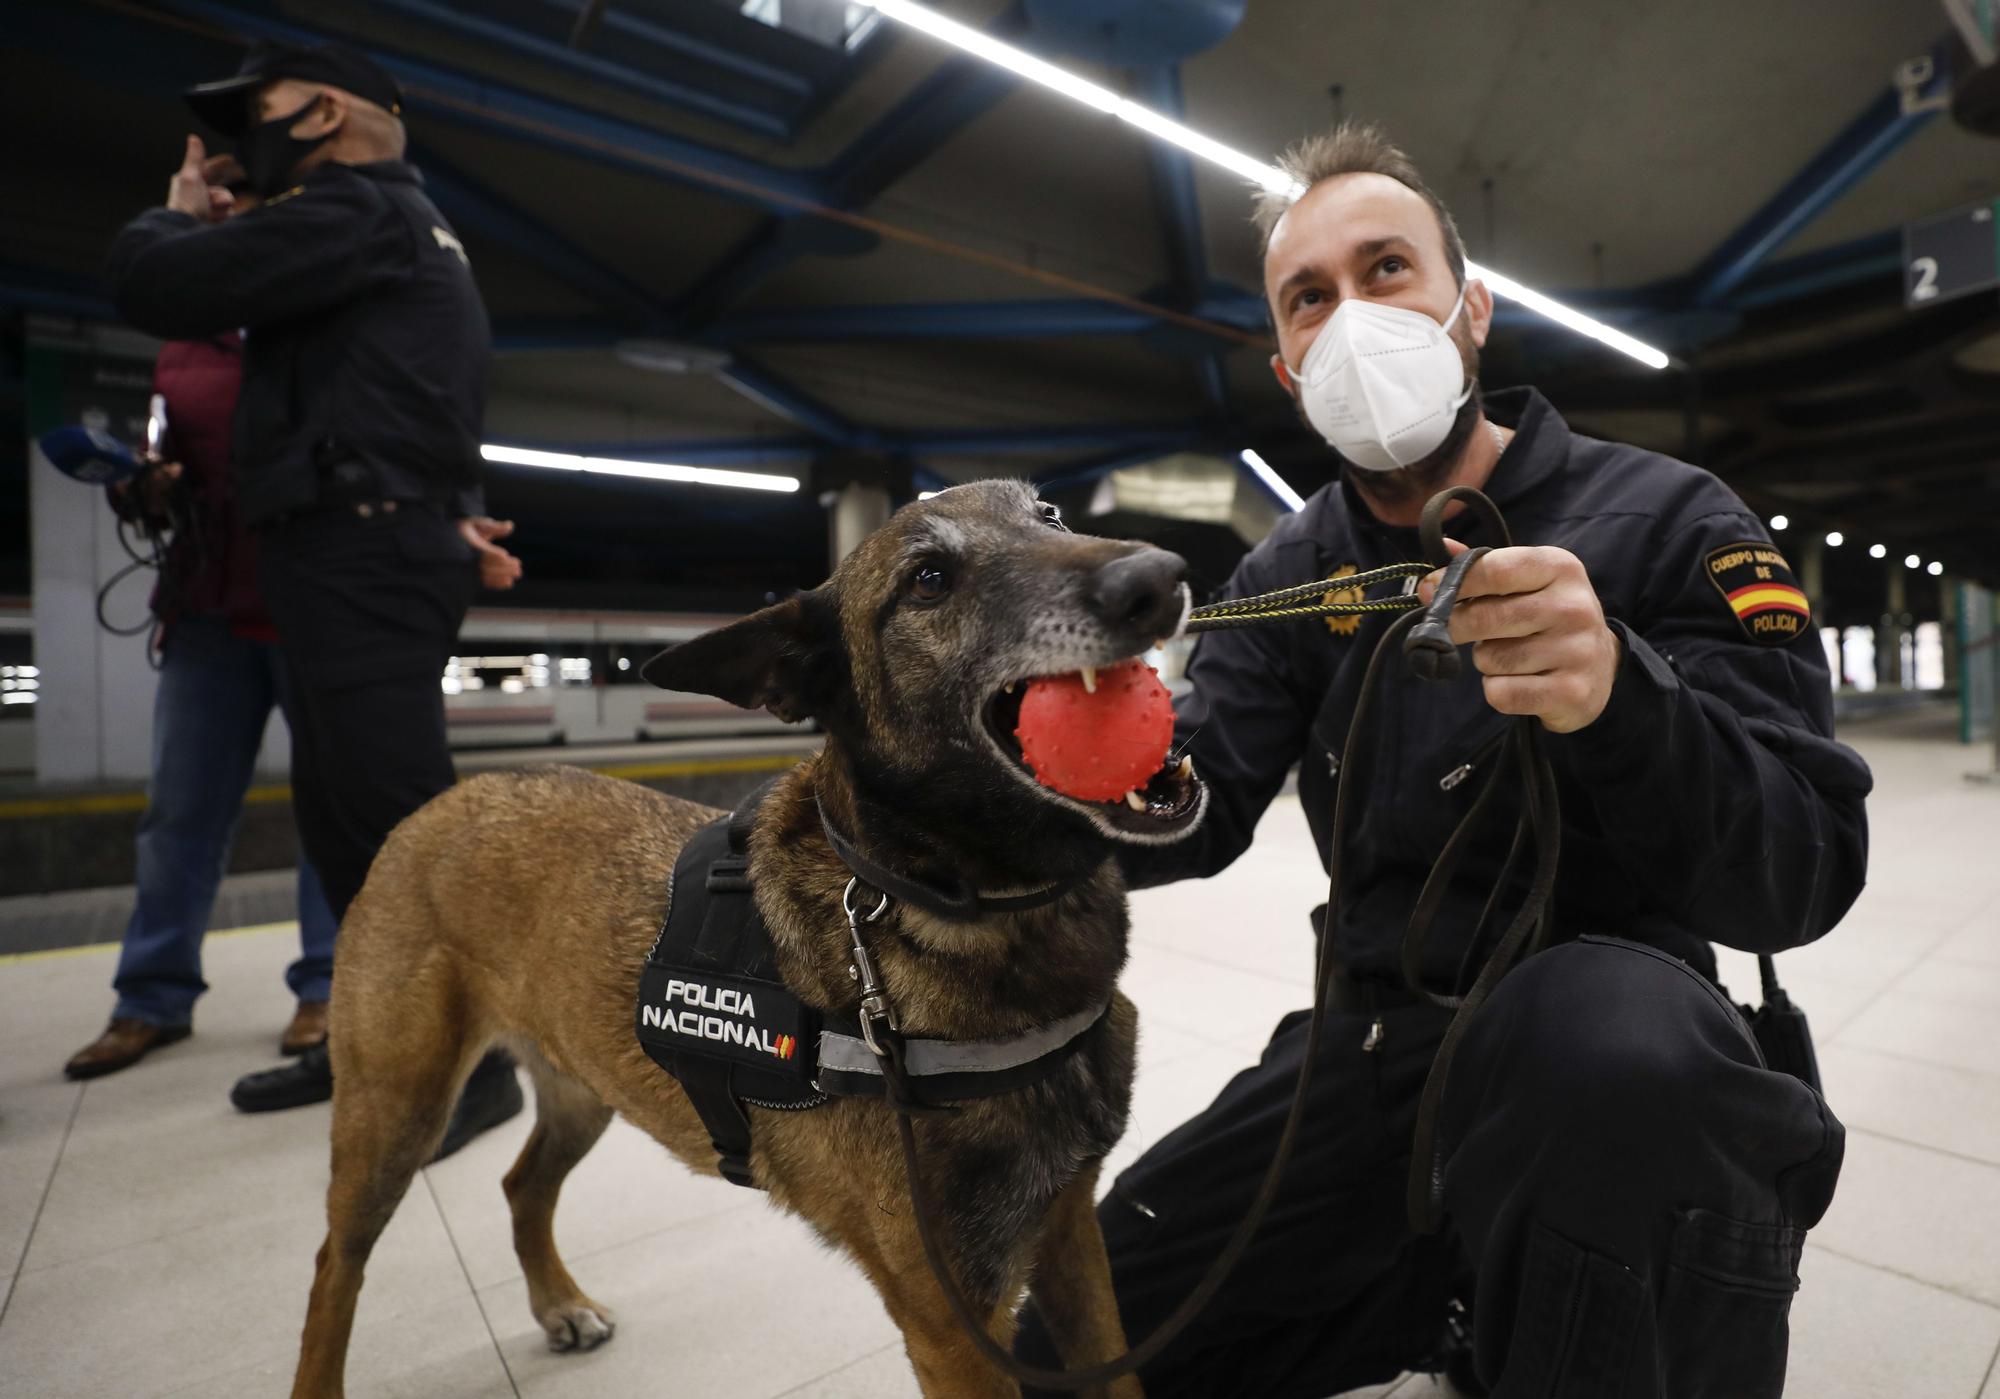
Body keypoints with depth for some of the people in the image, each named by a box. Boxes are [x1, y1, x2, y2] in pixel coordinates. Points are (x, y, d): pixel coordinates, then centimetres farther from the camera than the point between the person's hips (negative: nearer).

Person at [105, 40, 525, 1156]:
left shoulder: (355, 212, -5)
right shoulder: (407, 229, 28)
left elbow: (158, 286, -10)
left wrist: (178, 215, 10)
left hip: (363, 553, -10)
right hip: (372, 546, 10)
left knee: (401, 810, -12)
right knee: (339, 806, 12)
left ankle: (472, 1064, -5)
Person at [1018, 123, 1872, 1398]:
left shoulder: (1666, 521, -7)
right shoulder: (1291, 574, 5)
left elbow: (1802, 877, -14)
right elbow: (1195, 808, -8)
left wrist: (1620, 699, -35)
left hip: (1604, 1050, -3)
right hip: (1371, 1043, 4)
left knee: (1611, 1023, -40)